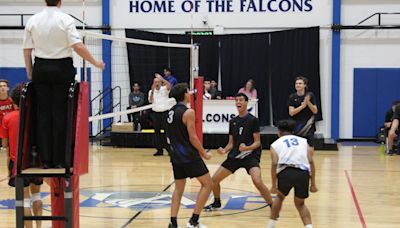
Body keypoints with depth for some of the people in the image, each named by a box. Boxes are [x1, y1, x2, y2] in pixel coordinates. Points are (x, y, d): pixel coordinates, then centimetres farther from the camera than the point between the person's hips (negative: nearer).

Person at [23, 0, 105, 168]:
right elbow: (77, 46, -14)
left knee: (43, 113, 5)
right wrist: (95, 62, -3)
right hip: (62, 68, -3)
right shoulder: (66, 20, -7)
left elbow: (27, 50, 5)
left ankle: (45, 159, 5)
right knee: (60, 113, 1)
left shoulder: (33, 20, 4)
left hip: (41, 68, 3)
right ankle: (59, 160, 2)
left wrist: (30, 73, 13)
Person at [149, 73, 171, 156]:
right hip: (156, 113, 3)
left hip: (165, 112, -3)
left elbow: (169, 85, -22)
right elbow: (150, 101, -8)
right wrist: (152, 91, -18)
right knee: (157, 132, 5)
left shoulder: (164, 89, 0)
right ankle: (159, 150, 11)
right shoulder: (151, 91, 7)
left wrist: (161, 78, -30)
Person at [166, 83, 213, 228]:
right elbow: (193, 138, -16)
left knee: (178, 188, 14)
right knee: (207, 184, 4)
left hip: (176, 156, 8)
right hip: (189, 156, -8)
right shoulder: (188, 112, -14)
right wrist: (204, 154, -5)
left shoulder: (171, 112, 9)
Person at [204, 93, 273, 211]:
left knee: (258, 182, -29)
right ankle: (216, 203, 31)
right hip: (235, 156, 6)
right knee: (214, 179, 5)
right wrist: (224, 150, -7)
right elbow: (231, 143, 14)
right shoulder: (233, 121, 9)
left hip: (251, 155, -6)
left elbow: (257, 142, -9)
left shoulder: (253, 120, -7)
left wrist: (247, 148, -28)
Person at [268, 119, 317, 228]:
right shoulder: (303, 141, 26)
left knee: (280, 197, 30)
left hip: (286, 172, -1)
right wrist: (313, 183, 15)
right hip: (303, 173, 1)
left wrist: (274, 185, 8)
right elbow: (311, 162, 14)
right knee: (300, 204, 24)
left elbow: (274, 164, 4)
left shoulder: (276, 144, 21)